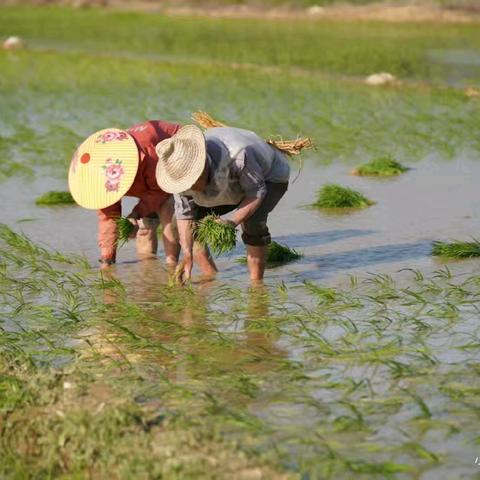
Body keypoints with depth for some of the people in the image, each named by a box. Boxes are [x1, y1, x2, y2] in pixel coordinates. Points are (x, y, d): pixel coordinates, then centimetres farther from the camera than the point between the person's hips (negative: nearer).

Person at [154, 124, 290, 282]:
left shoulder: (237, 155, -44)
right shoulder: (180, 170, -27)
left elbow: (257, 192, -30)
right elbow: (184, 213, -17)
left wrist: (233, 222, -43)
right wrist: (187, 257, -25)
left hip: (268, 177, -5)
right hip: (232, 187, 5)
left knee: (252, 221, -34)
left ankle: (256, 283, -18)